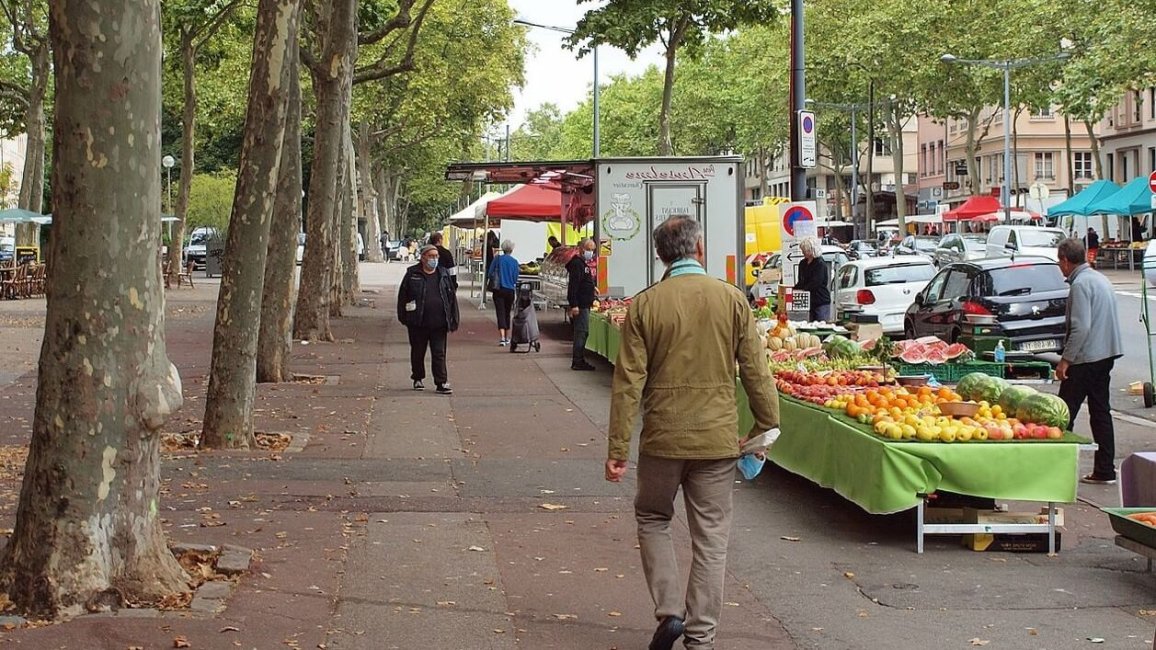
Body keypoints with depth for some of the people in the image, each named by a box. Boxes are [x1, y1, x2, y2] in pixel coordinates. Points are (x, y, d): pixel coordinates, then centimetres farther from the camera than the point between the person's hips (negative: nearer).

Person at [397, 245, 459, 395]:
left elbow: (452, 297, 9)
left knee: (439, 354, -1)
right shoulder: (412, 274, 1)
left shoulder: (444, 274, 7)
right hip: (418, 323, -1)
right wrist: (403, 317, 0)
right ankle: (418, 379, 27)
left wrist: (453, 320, 5)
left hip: (439, 323, 1)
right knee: (417, 353, 11)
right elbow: (403, 296, 4)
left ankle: (442, 382, 0)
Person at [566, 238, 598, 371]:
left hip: (585, 304, 10)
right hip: (580, 304, -10)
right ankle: (578, 362, -8)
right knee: (582, 331, -10)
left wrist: (592, 287, 14)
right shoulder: (577, 263, -13)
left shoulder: (584, 263, 19)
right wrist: (574, 305, -24)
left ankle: (578, 360, 15)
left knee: (581, 332, 11)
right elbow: (573, 285, -20)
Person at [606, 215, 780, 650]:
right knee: (710, 537, 9)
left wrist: (617, 448, -1)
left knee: (652, 518, 21)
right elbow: (756, 372, -1)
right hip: (717, 437, 1)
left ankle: (670, 610, 9)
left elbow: (628, 382, -6)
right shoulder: (731, 299, -3)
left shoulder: (645, 305, -6)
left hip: (662, 437, 0)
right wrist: (767, 426, 11)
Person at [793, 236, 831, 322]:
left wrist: (802, 289, -22)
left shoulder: (820, 264, -11)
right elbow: (801, 282, 16)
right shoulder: (803, 264, 13)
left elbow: (815, 283, -19)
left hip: (821, 302, -7)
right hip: (809, 301, 7)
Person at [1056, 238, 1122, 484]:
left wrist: (1065, 359, -18)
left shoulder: (1080, 284, -16)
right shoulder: (1100, 279, 14)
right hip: (1106, 354, 10)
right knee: (1101, 411, 11)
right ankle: (1105, 470, 12)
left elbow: (1081, 327, -22)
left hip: (1085, 358, -9)